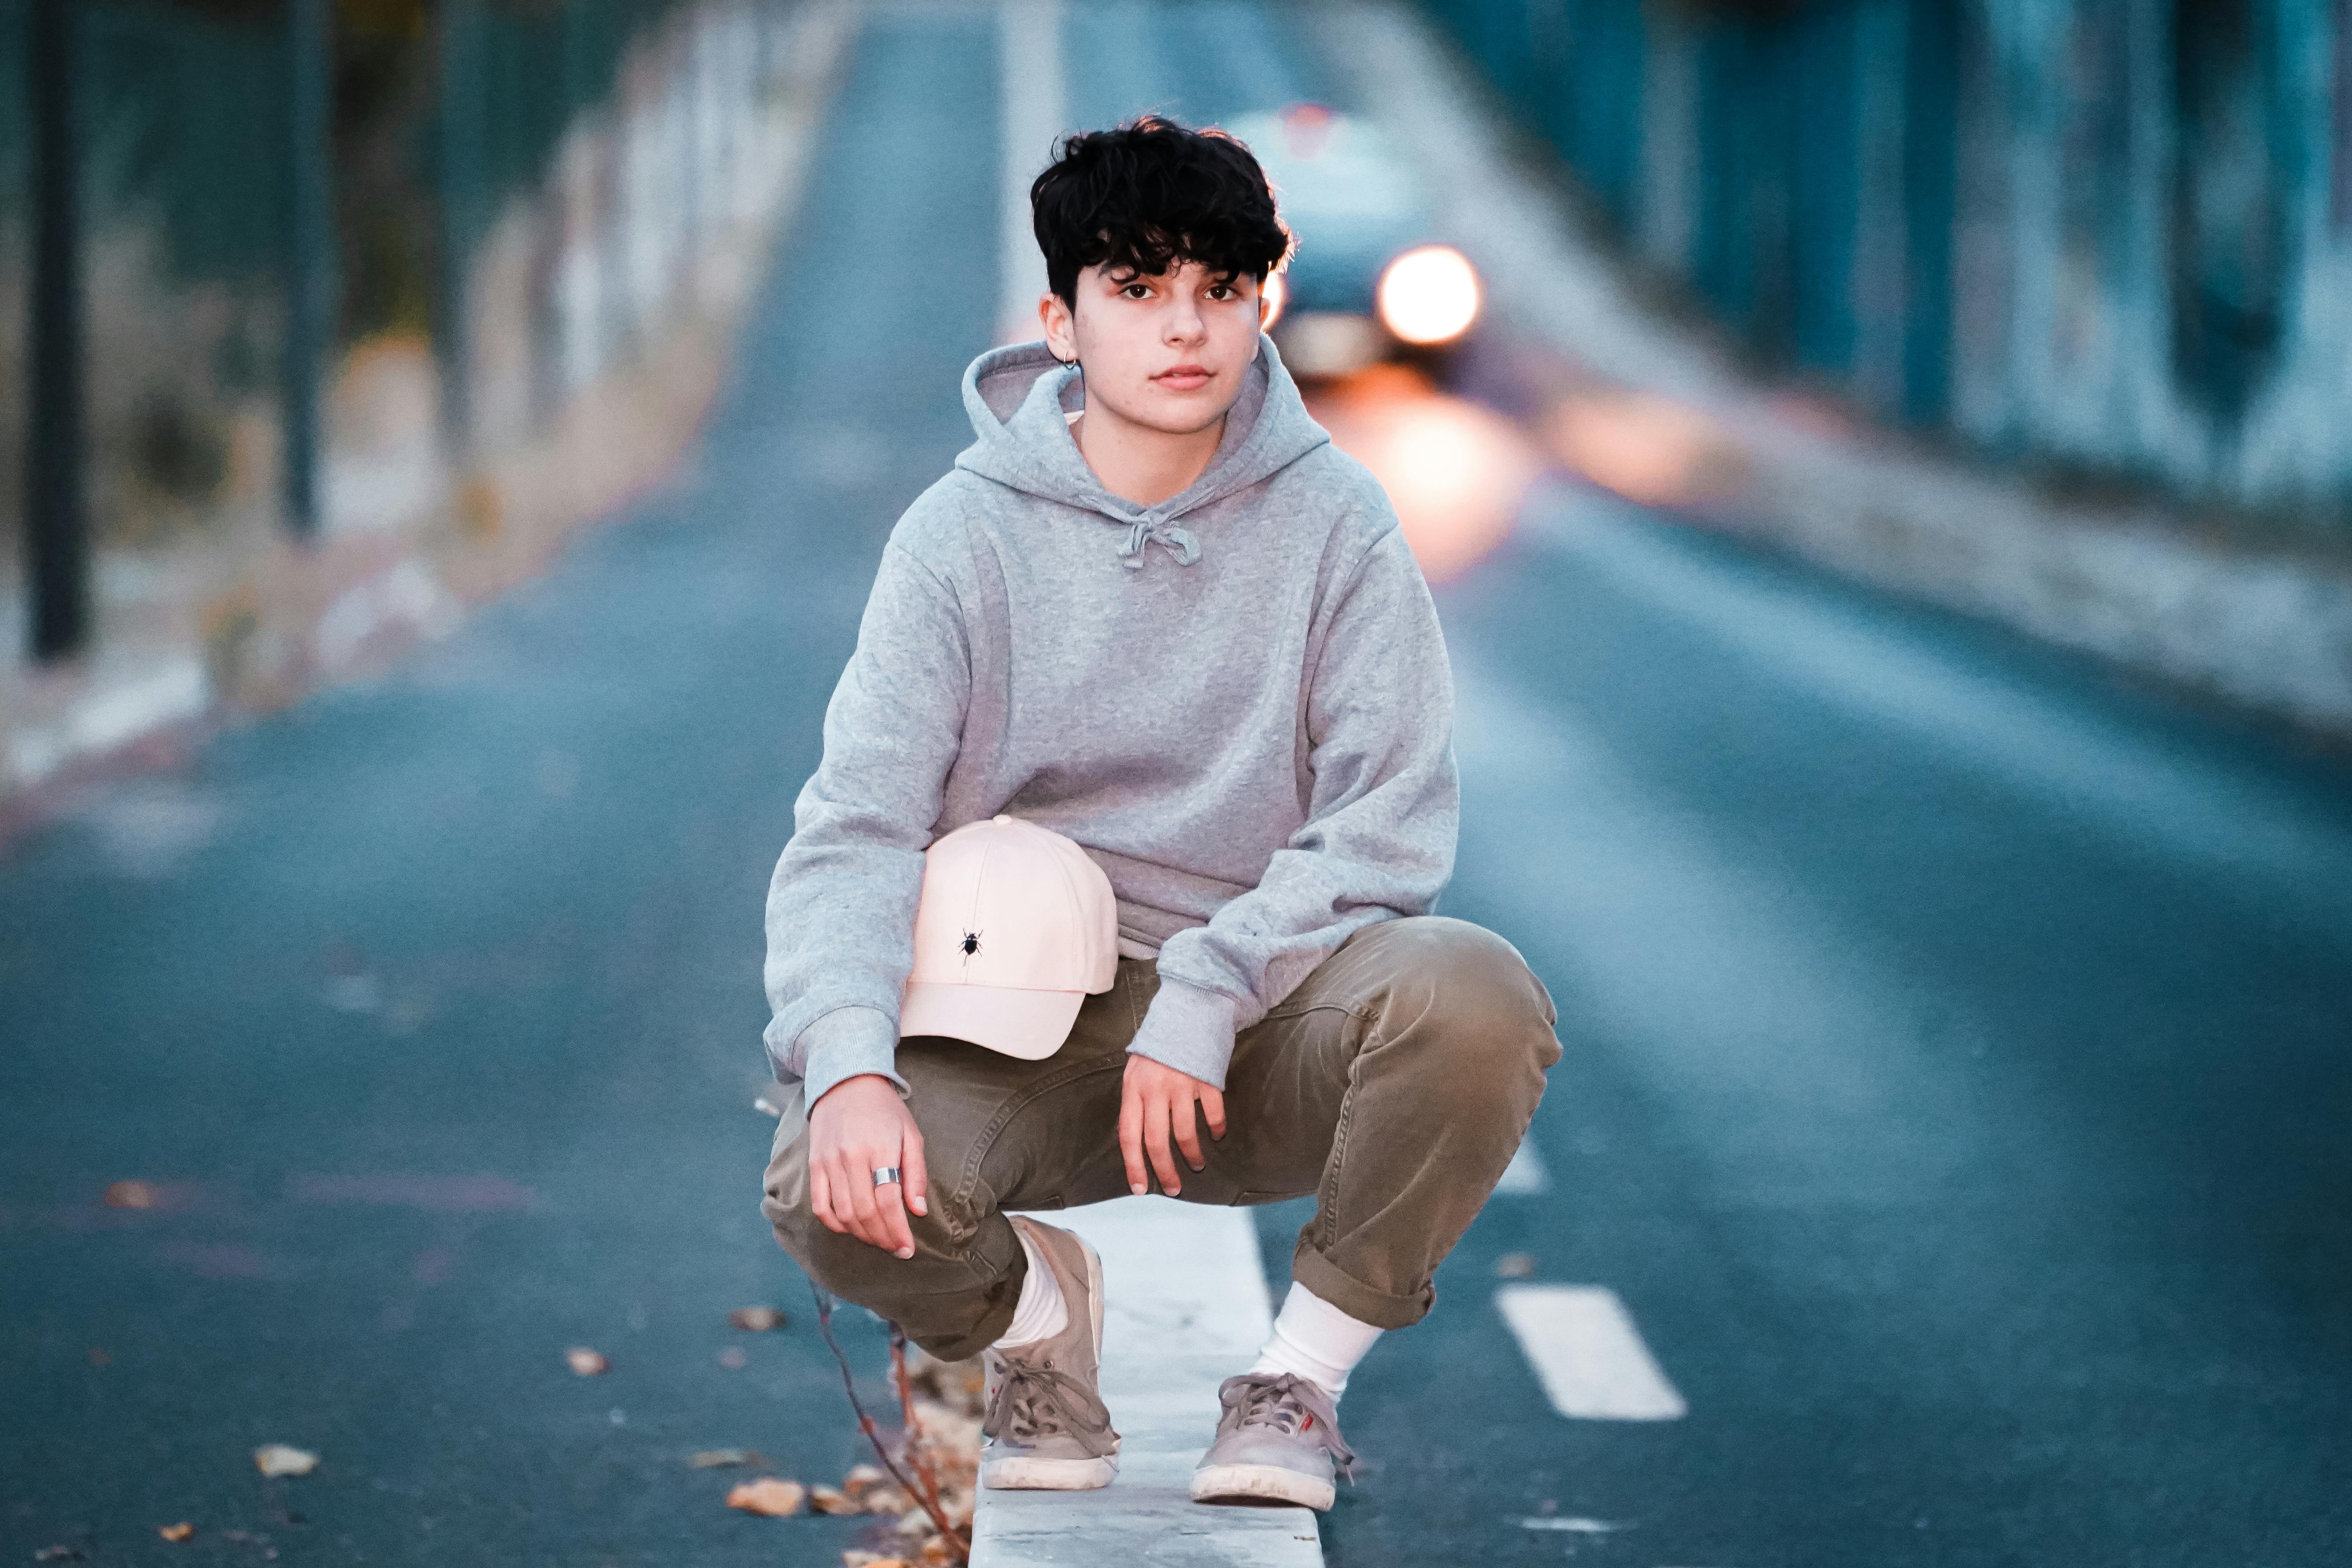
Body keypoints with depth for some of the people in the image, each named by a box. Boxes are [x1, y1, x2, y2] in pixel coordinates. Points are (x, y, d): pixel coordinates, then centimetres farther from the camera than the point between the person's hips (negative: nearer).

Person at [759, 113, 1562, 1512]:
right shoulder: (968, 533, -3)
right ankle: (1037, 1304, 8)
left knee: (1475, 995, -31)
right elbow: (858, 830, -10)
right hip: (1021, 1027, 0)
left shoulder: (1334, 521, -2)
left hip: (1263, 1026, 0)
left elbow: (1392, 824, -8)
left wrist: (1203, 999, -21)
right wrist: (848, 1064, -29)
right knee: (833, 1187, -30)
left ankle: (1308, 1369, -6)